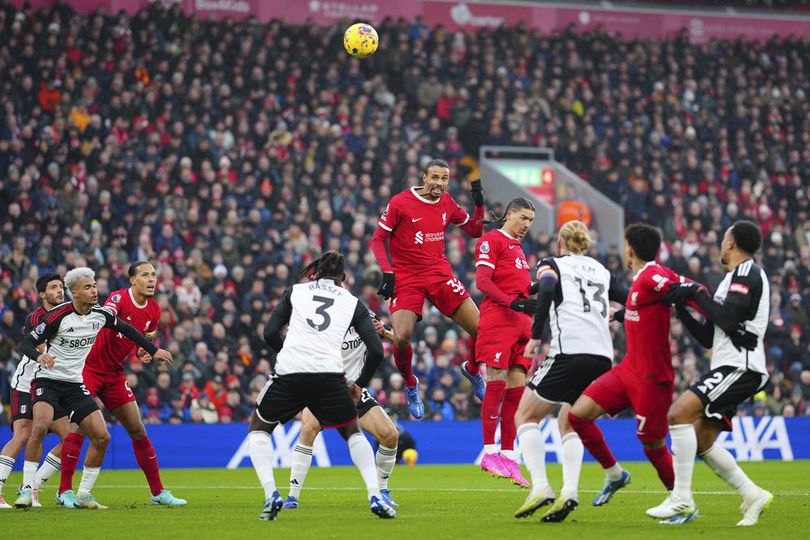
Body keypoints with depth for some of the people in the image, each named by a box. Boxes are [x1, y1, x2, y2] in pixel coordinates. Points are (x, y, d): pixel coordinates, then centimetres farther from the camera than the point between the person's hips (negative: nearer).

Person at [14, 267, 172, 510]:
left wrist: (153, 350, 22)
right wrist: (39, 356, -36)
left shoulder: (100, 315, 0)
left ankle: (83, 494, 8)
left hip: (76, 385, 6)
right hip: (48, 380, -6)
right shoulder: (58, 316, -16)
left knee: (101, 437, -5)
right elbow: (26, 343, -15)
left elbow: (126, 329, 19)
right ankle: (26, 489, -22)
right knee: (40, 427, -30)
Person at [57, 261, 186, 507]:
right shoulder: (119, 298, -18)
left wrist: (145, 352, -2)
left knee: (138, 430, 6)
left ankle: (158, 492, 12)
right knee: (79, 426, -14)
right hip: (89, 367, -7)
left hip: (114, 374, 7)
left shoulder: (154, 310, 4)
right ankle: (65, 490, -7)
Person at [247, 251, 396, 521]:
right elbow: (376, 350, 11)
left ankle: (271, 497, 5)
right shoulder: (352, 302, 20)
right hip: (329, 375, 1)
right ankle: (375, 497, 8)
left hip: (288, 371, -1)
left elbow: (270, 332, 9)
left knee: (258, 428, 24)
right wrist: (359, 385, 23)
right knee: (352, 432, 26)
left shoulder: (294, 291, 20)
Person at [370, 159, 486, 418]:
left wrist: (479, 202, 0)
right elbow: (377, 239, -5)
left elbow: (475, 231, 15)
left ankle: (472, 371, 29)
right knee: (402, 338, -22)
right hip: (406, 278, -4)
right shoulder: (400, 202, -10)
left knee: (481, 329, -4)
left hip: (441, 275, 4)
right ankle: (410, 384, 10)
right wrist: (387, 272, -16)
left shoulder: (448, 203, 4)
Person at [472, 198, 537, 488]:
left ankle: (508, 455, 4)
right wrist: (513, 302, -21)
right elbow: (482, 281, -12)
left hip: (521, 322, 8)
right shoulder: (492, 240, -1)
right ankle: (489, 452, -5)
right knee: (497, 383, -9)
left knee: (517, 387, 3)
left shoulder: (517, 246, 25)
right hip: (497, 319, -8)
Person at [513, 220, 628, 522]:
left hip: (570, 353, -5)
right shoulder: (601, 271, 23)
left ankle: (540, 487, -9)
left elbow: (547, 289, -13)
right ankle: (569, 492, -1)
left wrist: (535, 336, -11)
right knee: (569, 422, 21)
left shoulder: (552, 265, 9)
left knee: (525, 416, 10)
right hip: (603, 358, 5)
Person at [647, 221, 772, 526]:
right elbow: (708, 338, 23)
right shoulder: (733, 279, 23)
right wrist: (681, 308, 15)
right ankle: (753, 496, 14)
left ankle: (682, 499, -22)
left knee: (678, 413, -21)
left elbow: (727, 318, -21)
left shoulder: (748, 272, -6)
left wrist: (698, 293, -10)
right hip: (727, 369, 10)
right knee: (702, 442, 9)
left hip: (740, 368, -10)